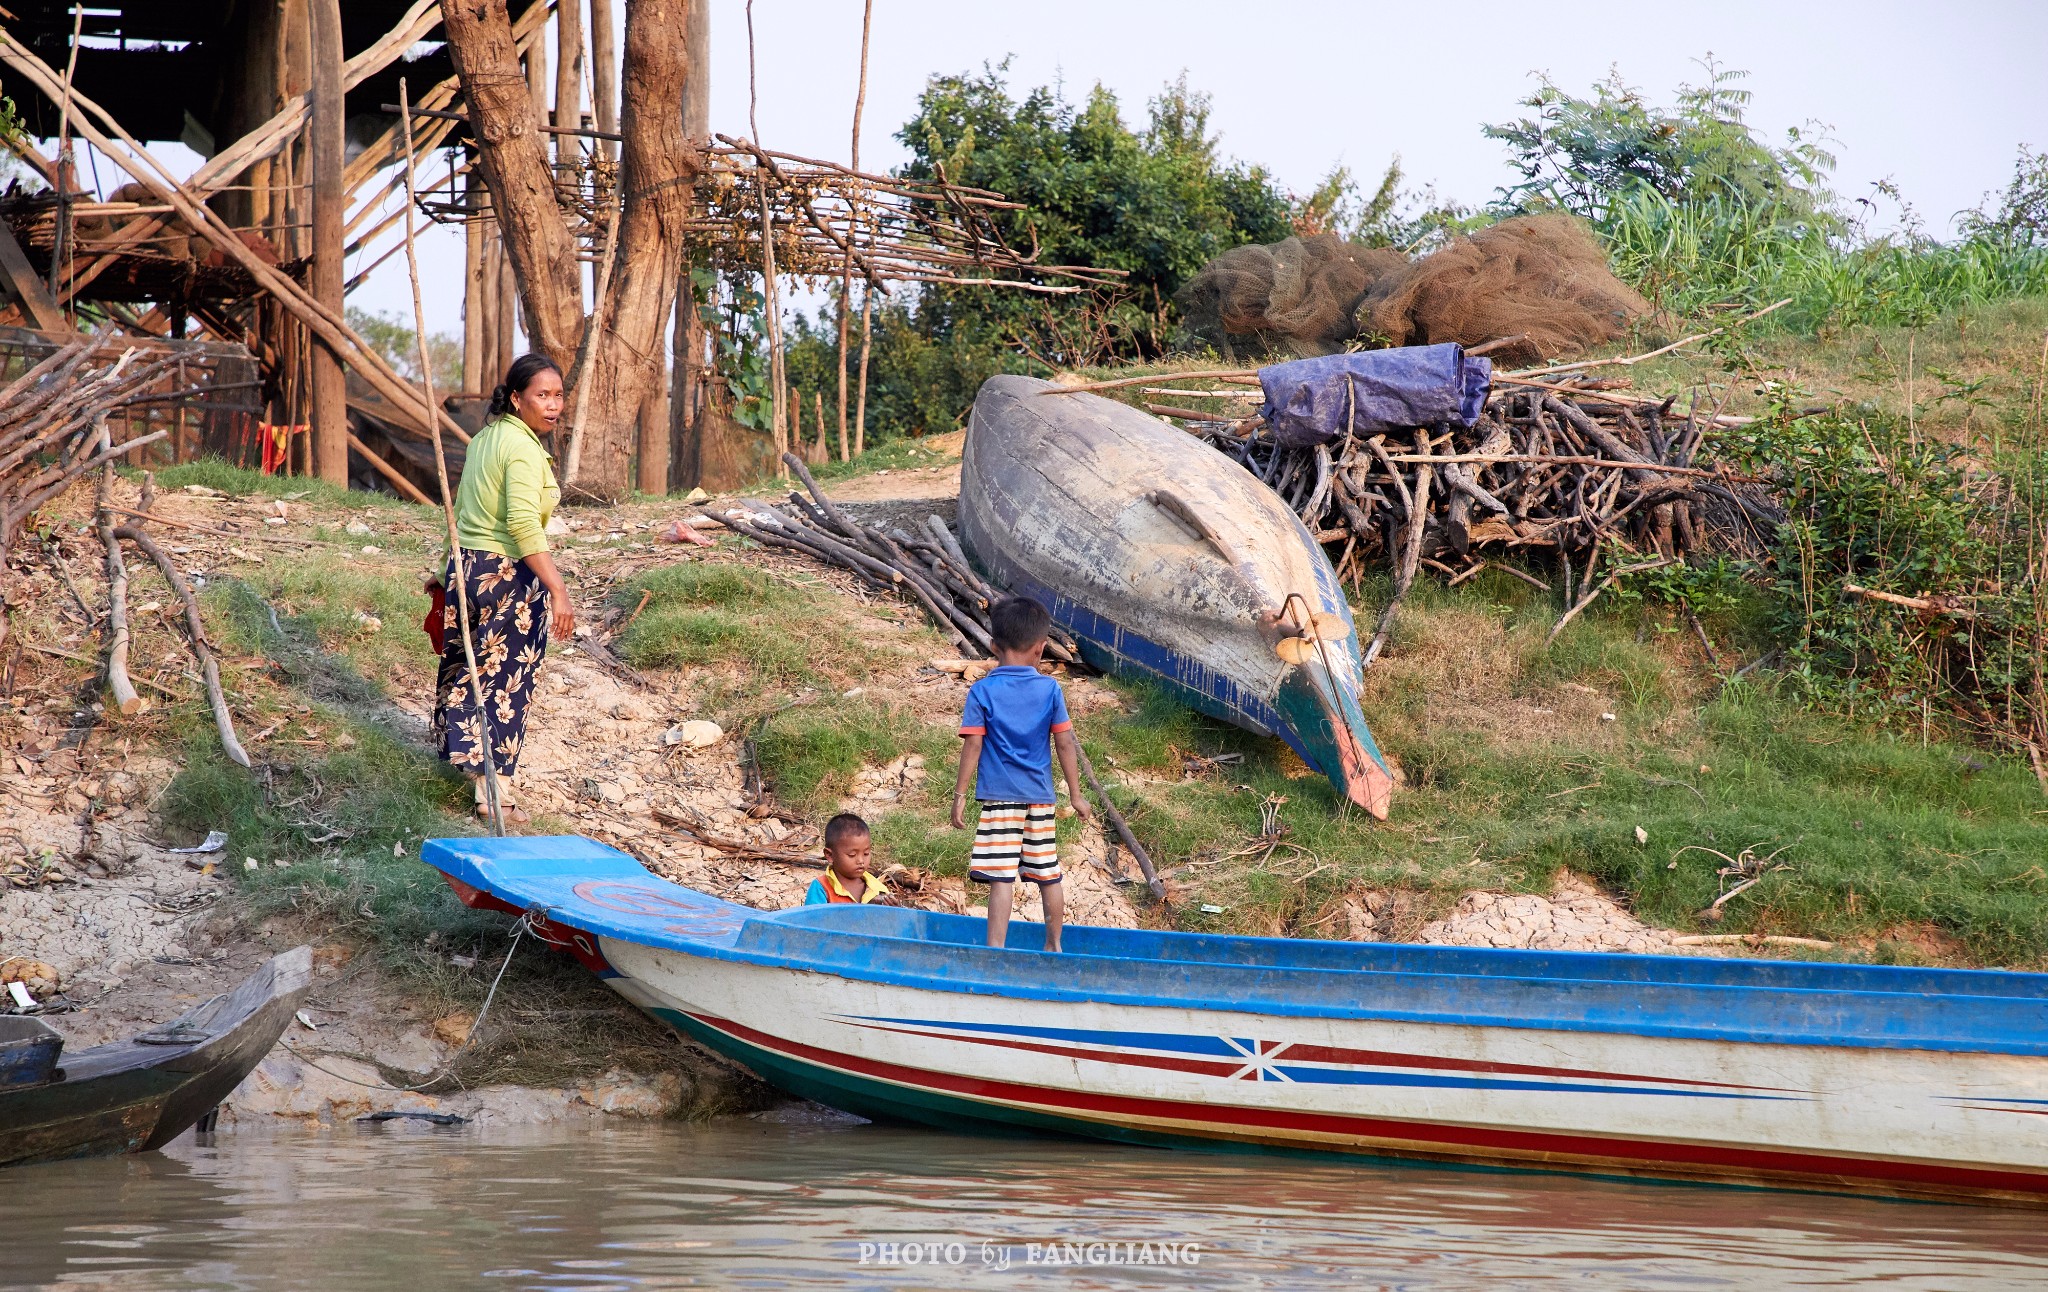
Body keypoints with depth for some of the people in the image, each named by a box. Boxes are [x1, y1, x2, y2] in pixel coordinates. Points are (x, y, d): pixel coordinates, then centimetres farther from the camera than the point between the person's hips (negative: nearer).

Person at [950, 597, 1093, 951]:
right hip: (1040, 798, 3)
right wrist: (1076, 793, 9)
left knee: (1001, 877, -9)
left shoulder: (982, 692, -6)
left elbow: (973, 746, -7)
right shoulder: (1050, 689, 0)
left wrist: (960, 794, -1)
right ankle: (1054, 946, 28)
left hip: (999, 796, -3)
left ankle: (995, 949, -14)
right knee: (1048, 874, 15)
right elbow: (1065, 743, 2)